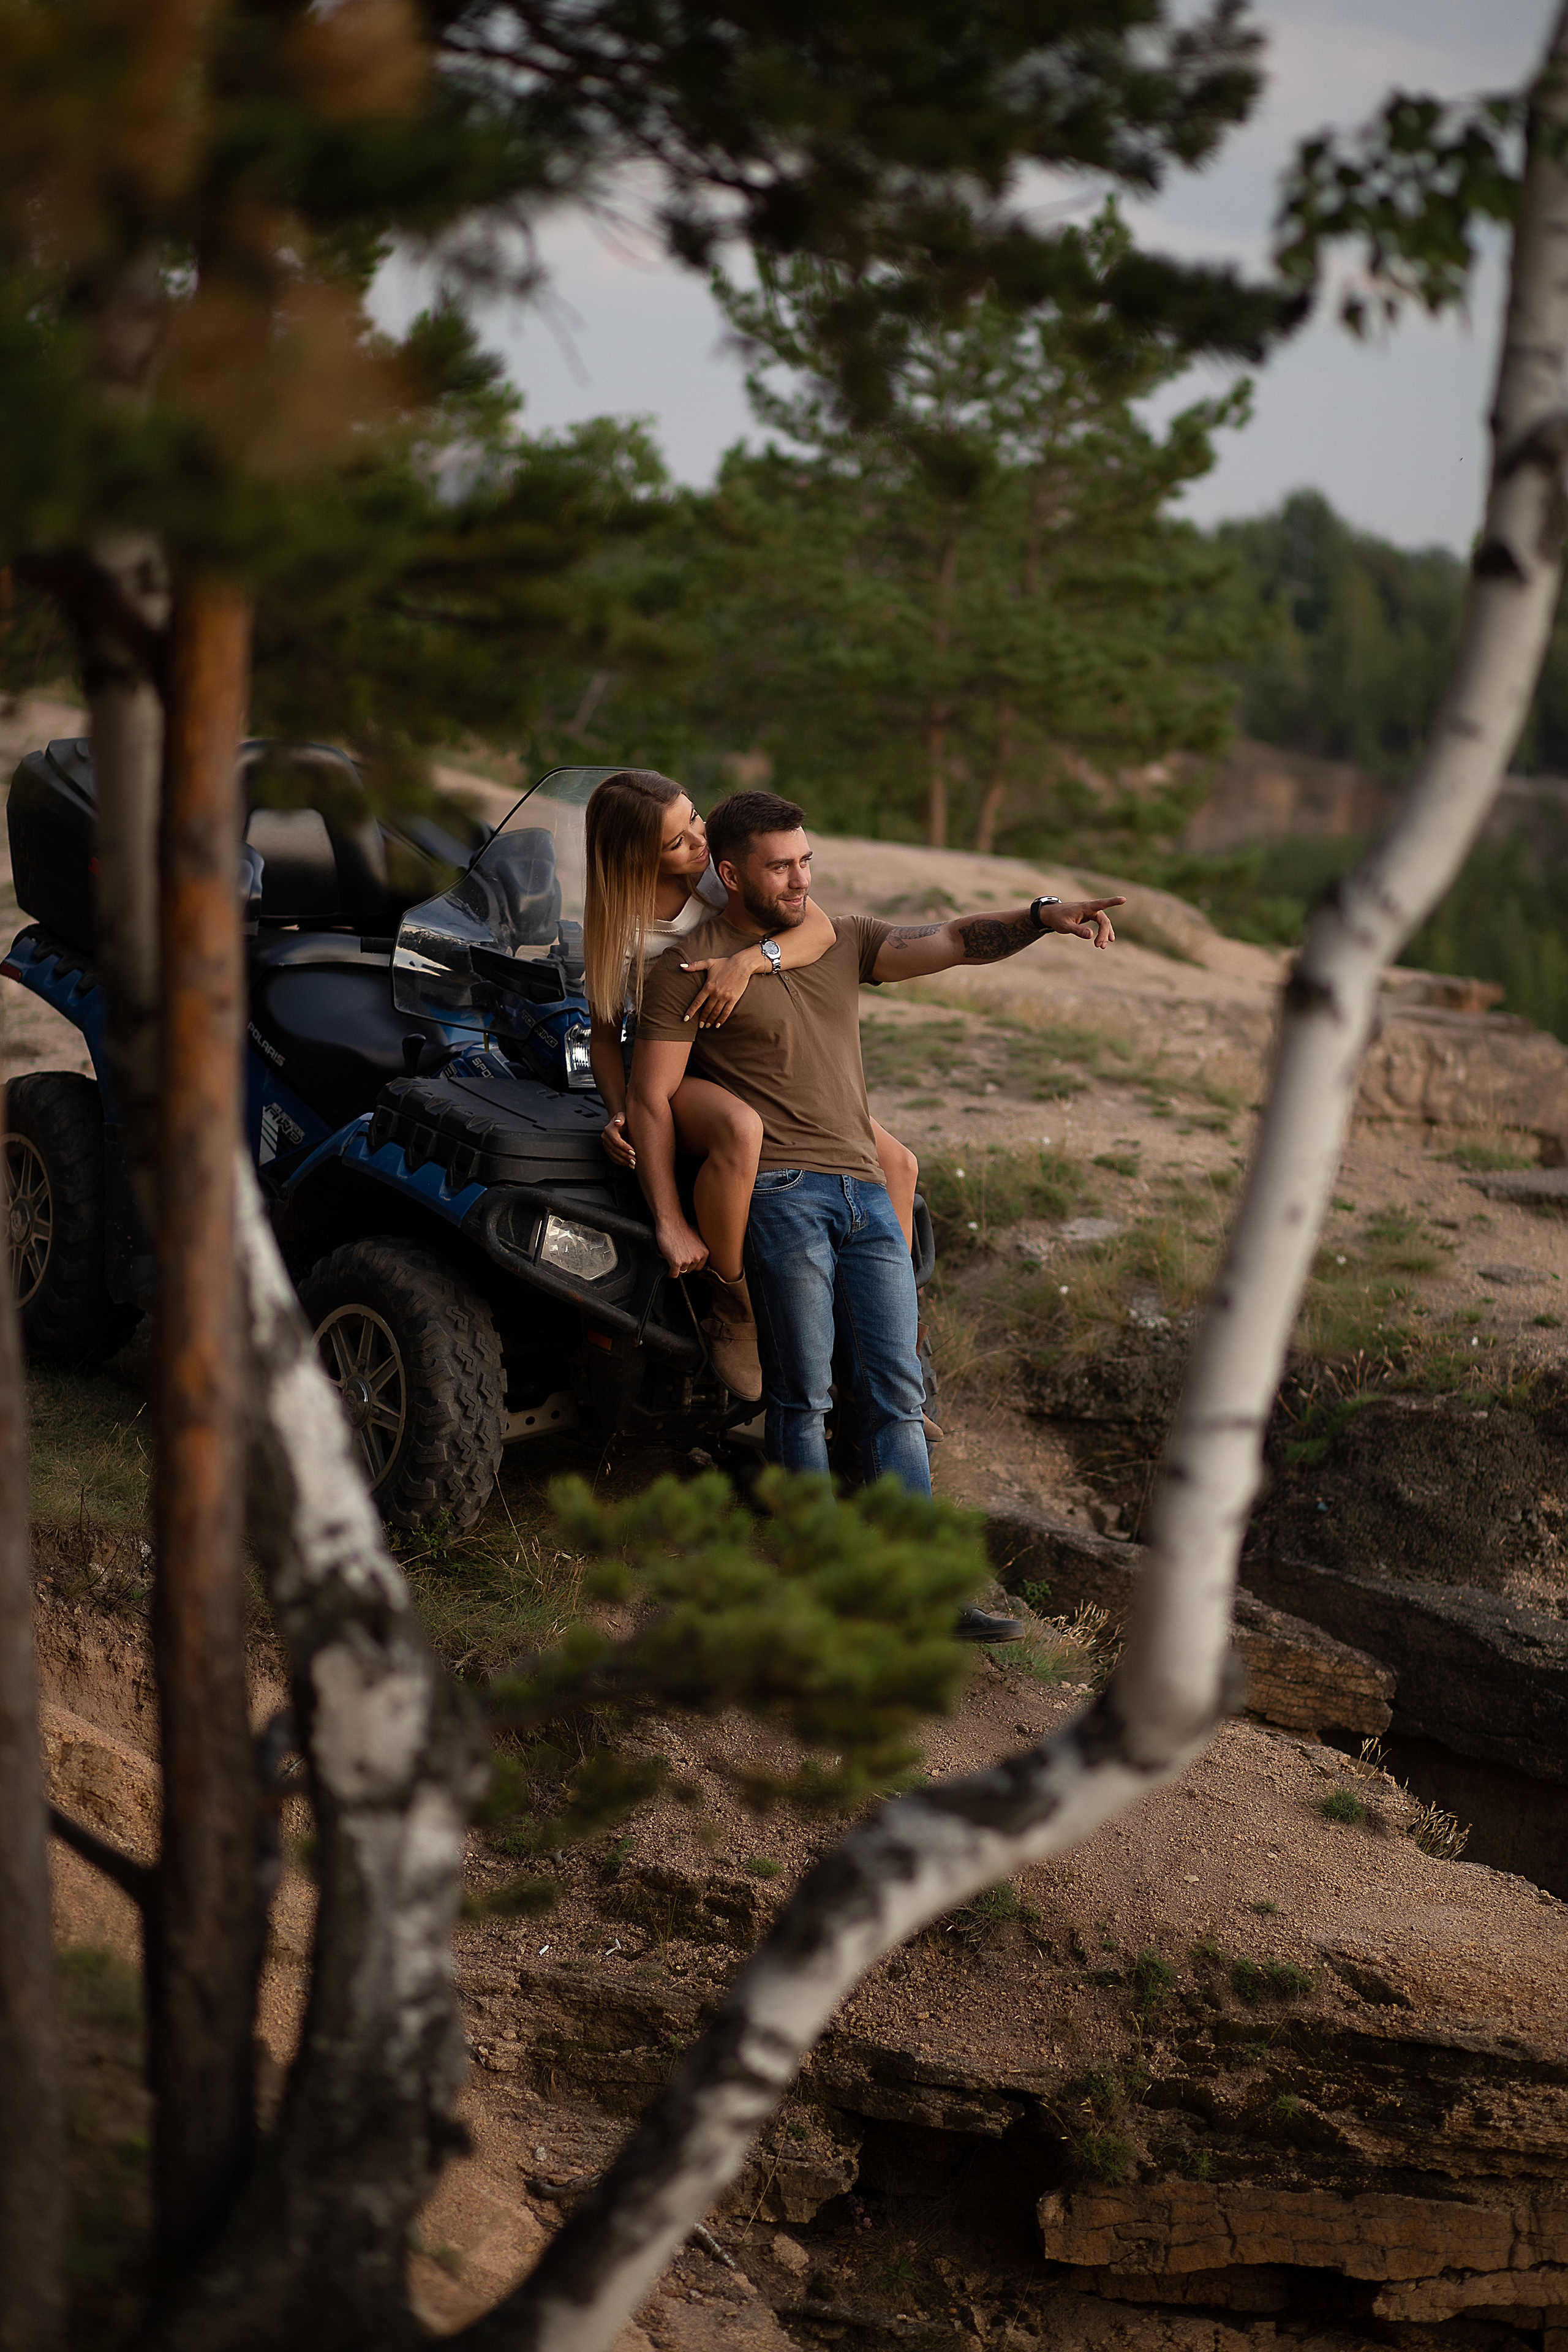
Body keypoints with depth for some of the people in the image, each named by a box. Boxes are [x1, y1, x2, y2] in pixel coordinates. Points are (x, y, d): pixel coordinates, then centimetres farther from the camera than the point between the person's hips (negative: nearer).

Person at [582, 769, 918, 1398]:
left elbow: (818, 927, -17)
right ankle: (735, 1312, -24)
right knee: (740, 1128, -43)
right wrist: (619, 1112, -24)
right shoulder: (617, 926, -15)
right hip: (671, 1074, -5)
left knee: (896, 1164, -6)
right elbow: (604, 1036, -6)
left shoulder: (722, 869, -9)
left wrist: (748, 961, -35)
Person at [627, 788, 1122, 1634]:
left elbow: (951, 942, 5)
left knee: (895, 1393, 1)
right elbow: (650, 1100, -2)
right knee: (801, 1399, -4)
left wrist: (1040, 918, -13)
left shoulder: (841, 939, 16)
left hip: (865, 1191, 6)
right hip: (781, 1192, -5)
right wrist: (671, 1226, -7)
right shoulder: (689, 968, 0)